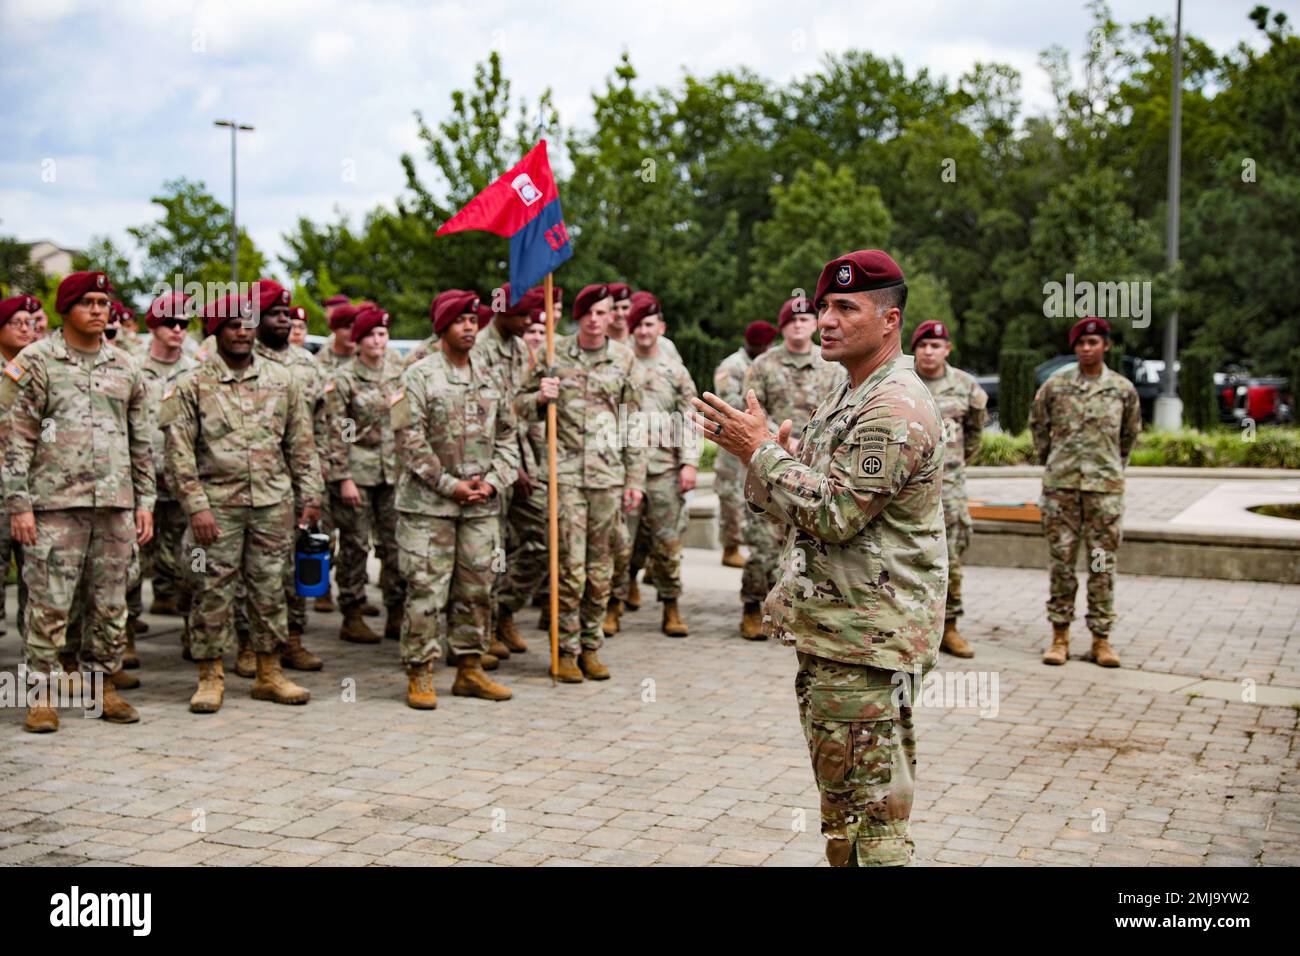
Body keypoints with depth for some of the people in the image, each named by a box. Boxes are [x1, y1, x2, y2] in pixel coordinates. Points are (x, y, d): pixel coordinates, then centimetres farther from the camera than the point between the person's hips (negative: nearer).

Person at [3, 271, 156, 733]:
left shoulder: (124, 367, 13)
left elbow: (141, 442, 16)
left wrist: (145, 502, 10)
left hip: (115, 504, 4)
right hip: (55, 504, -4)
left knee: (111, 604, 7)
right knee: (49, 604, -3)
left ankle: (103, 684, 19)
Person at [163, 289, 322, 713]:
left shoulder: (283, 380, 9)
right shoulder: (192, 386, 0)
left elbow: (301, 444, 12)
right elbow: (179, 453, -3)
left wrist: (310, 496, 6)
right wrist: (196, 506, -11)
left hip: (273, 503, 3)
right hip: (217, 504, -2)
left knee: (270, 588, 8)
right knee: (213, 591, 0)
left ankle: (270, 674, 18)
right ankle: (210, 676, 11)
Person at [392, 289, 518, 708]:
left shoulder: (489, 378, 12)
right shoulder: (419, 376, -4)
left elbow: (507, 437, 15)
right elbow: (410, 440, -10)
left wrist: (493, 482, -1)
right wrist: (450, 485, -13)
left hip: (482, 505, 5)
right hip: (428, 504, -5)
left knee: (477, 589, 9)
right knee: (426, 590, -4)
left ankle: (470, 669, 20)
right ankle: (419, 676, 5)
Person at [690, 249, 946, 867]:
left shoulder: (896, 409, -17)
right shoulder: (846, 397, 16)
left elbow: (833, 513, -23)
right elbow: (796, 510, 17)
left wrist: (761, 449, -15)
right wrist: (757, 455, 0)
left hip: (865, 637, -10)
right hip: (828, 629, 10)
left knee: (866, 805, -5)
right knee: (841, 798, 19)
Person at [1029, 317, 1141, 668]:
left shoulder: (1123, 389, 4)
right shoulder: (1055, 386, 3)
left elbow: (1130, 433, 19)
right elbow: (1037, 423, 17)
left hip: (1105, 485, 0)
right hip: (1061, 484, 0)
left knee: (1103, 563, 2)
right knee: (1061, 560, 2)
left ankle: (1101, 639, 9)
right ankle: (1060, 636, 10)